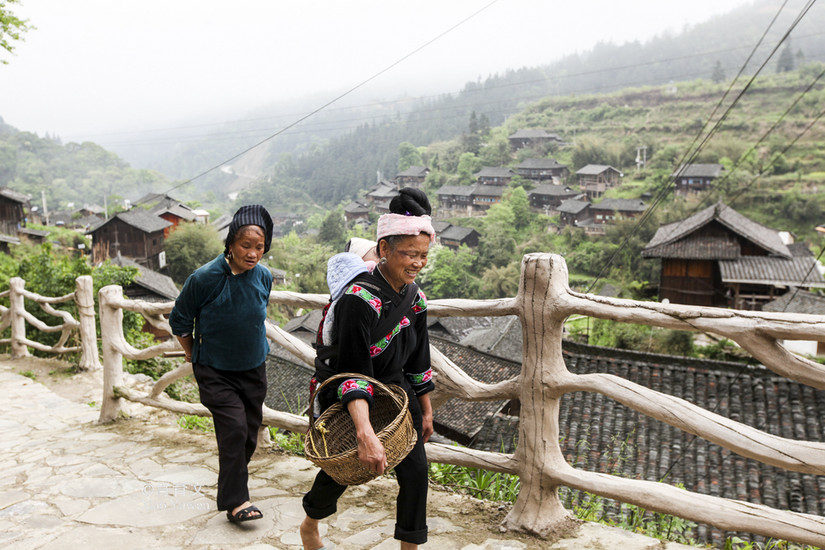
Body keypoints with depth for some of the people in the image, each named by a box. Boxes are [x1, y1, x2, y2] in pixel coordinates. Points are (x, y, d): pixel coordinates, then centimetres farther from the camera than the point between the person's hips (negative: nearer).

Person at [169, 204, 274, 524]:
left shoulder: (264, 277, -7)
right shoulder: (205, 278, -20)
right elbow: (179, 322, -4)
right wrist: (194, 355, 5)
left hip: (253, 368, 5)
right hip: (215, 371, -4)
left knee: (250, 429, 11)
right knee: (234, 427, -14)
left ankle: (233, 473, 39)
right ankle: (235, 500, -1)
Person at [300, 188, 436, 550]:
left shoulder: (414, 298, -5)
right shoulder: (359, 299, -29)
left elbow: (418, 360, 7)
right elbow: (353, 373, -33)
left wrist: (426, 411, 13)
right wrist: (366, 434, -42)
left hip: (397, 394, 6)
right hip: (347, 402, -6)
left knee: (415, 469, -1)